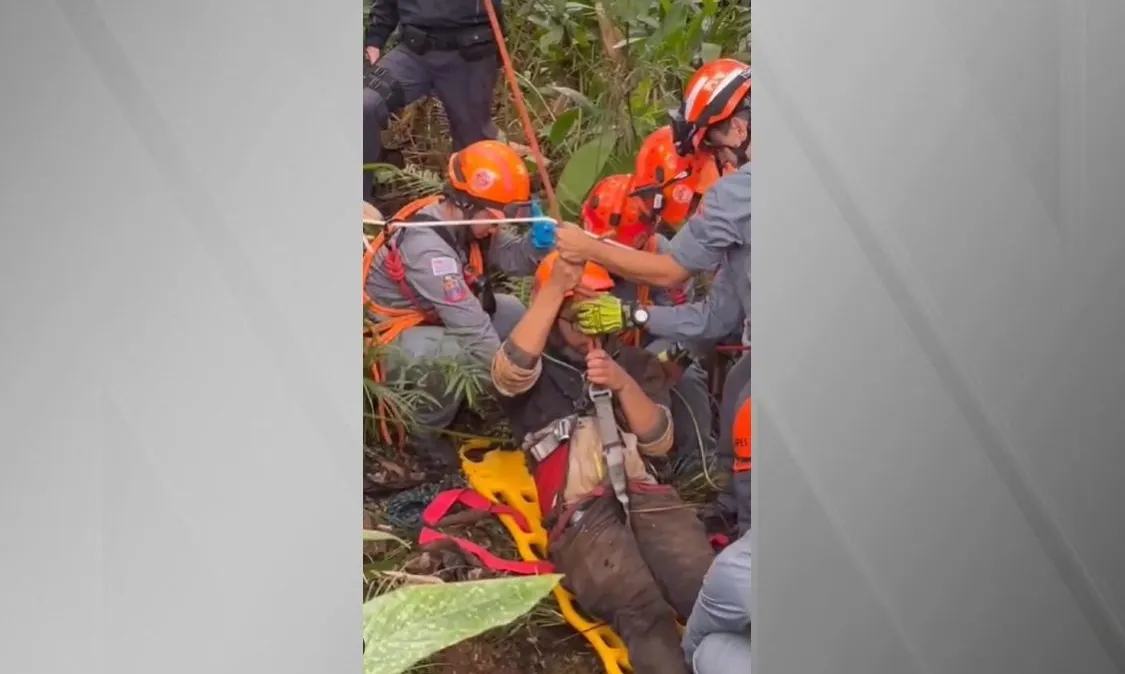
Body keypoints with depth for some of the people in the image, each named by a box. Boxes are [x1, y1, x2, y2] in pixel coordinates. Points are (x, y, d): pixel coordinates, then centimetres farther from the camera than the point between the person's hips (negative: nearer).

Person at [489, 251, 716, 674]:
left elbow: (659, 442, 13)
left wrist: (623, 384, -4)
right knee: (643, 611, -35)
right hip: (579, 513, -3)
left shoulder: (635, 362, 25)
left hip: (646, 497, 3)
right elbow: (510, 371, -12)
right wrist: (555, 288, -15)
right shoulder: (534, 370, 15)